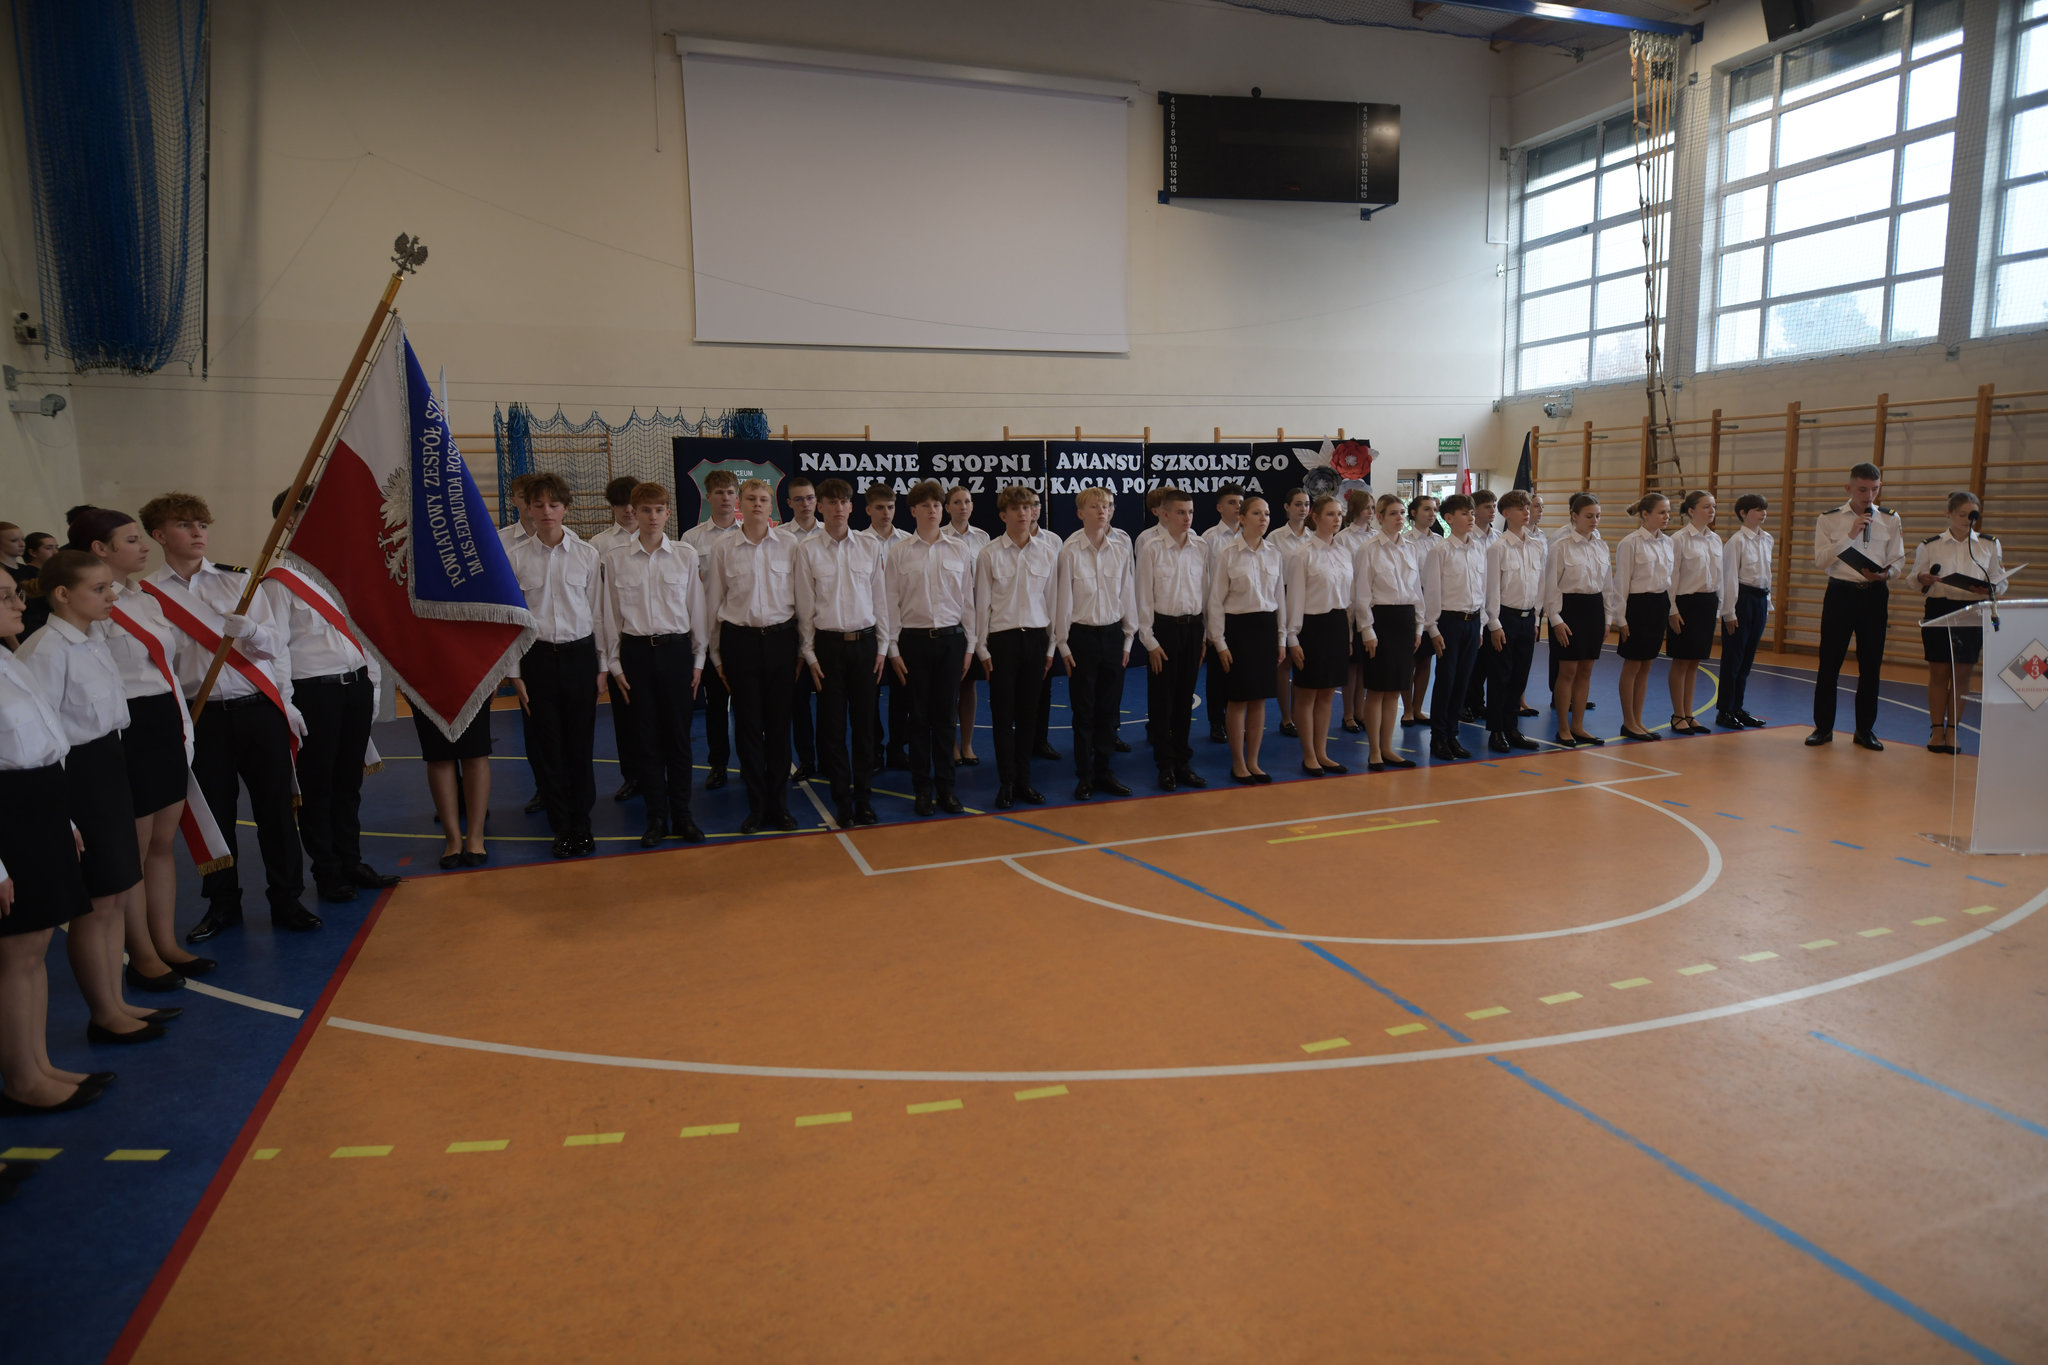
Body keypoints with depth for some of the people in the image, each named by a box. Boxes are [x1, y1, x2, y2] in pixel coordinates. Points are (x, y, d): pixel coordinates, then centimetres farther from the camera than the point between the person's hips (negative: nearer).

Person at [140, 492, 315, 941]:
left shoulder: (238, 579, 7)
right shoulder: (146, 595, 2)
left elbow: (275, 643, 2)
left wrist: (250, 629, -20)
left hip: (259, 708, 1)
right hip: (203, 717, -1)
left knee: (275, 805, 4)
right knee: (214, 811, 8)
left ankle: (286, 901, 16)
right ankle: (222, 905, 25)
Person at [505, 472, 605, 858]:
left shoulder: (586, 554, 1)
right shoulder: (515, 557, 0)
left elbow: (598, 611, 4)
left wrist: (602, 666, 4)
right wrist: (515, 673, -1)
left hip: (579, 654, 0)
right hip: (537, 656, 0)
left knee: (580, 744, 6)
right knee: (545, 747, 5)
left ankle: (582, 823, 21)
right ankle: (561, 827, 19)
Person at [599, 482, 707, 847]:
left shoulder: (686, 555, 2)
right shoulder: (616, 558, 2)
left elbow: (696, 608, 6)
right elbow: (610, 613, 5)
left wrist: (698, 659, 5)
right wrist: (614, 663, 3)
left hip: (676, 649, 0)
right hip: (636, 650, 0)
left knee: (678, 736, 5)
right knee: (646, 738, 5)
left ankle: (682, 816, 16)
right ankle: (656, 818, 15)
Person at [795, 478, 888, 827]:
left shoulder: (871, 547, 5)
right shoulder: (806, 550, 0)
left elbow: (880, 600, 8)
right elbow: (804, 606, 1)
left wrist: (882, 647, 5)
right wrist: (809, 654, -2)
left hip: (864, 642, 1)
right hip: (827, 644, -1)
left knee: (864, 723, 5)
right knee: (832, 726, 3)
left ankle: (864, 799, 16)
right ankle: (842, 802, 13)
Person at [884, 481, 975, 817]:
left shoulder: (960, 551, 5)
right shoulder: (898, 552, 1)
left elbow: (968, 600, 8)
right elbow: (890, 603, 1)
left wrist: (969, 646, 5)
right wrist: (893, 649, -3)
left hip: (951, 638, 1)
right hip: (913, 639, -1)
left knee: (945, 716, 6)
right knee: (918, 717, 4)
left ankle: (945, 787, 15)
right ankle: (922, 789, 14)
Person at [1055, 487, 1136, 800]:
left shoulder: (1122, 546, 0)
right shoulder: (1070, 550, -8)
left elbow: (1128, 592, 7)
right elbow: (1063, 598, -4)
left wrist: (1128, 636, 8)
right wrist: (1062, 643, -2)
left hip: (1113, 633, 3)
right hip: (1082, 634, -3)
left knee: (1109, 709, 9)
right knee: (1083, 710, 4)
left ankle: (1103, 772, 21)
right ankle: (1084, 776, 15)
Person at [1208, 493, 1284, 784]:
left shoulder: (1273, 554, 8)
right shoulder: (1226, 553, -7)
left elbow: (1278, 598, 13)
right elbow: (1216, 600, -6)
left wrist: (1281, 639, 11)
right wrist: (1220, 642, -9)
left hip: (1266, 626, 5)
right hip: (1238, 627, -5)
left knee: (1259, 699, 8)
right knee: (1239, 699, 1)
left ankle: (1253, 762, 19)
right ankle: (1238, 764, 14)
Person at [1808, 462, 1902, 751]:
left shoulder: (1890, 520, 6)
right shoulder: (1828, 520, 0)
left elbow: (1898, 559, 6)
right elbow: (1819, 559, -8)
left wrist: (1886, 573, -15)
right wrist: (1849, 535, -17)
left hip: (1875, 594, 2)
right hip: (1840, 592, -2)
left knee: (1871, 664, 7)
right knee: (1830, 662, 1)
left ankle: (1865, 729, 18)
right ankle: (1823, 726, 12)